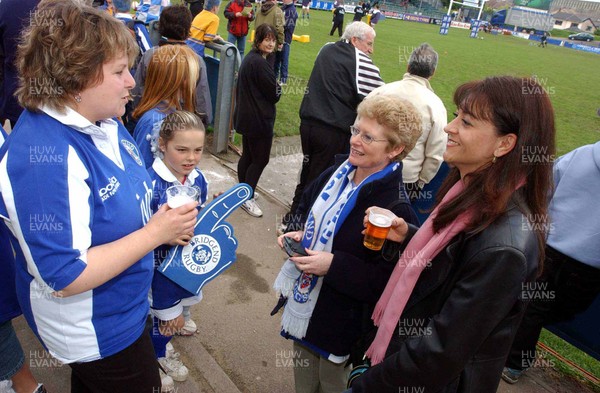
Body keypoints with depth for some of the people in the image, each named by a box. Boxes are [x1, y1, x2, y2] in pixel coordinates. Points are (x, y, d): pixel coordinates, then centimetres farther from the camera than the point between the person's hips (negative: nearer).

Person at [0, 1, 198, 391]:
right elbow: (64, 277, -32)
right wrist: (153, 234, -29)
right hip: (92, 329, -7)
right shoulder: (44, 156, -33)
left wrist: (163, 223, -7)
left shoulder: (103, 120, -5)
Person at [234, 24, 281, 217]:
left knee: (247, 156, 18)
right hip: (259, 119, -10)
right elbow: (274, 94, -16)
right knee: (260, 159, 1)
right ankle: (247, 199, 9)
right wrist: (277, 88, 5)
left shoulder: (249, 58, 10)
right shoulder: (259, 63, -21)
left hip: (246, 116, 10)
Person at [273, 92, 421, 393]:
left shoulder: (395, 210, -28)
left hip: (340, 321, -6)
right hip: (302, 302, 7)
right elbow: (305, 209, 13)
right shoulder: (336, 174, -4)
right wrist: (297, 234, -6)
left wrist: (333, 265, -31)